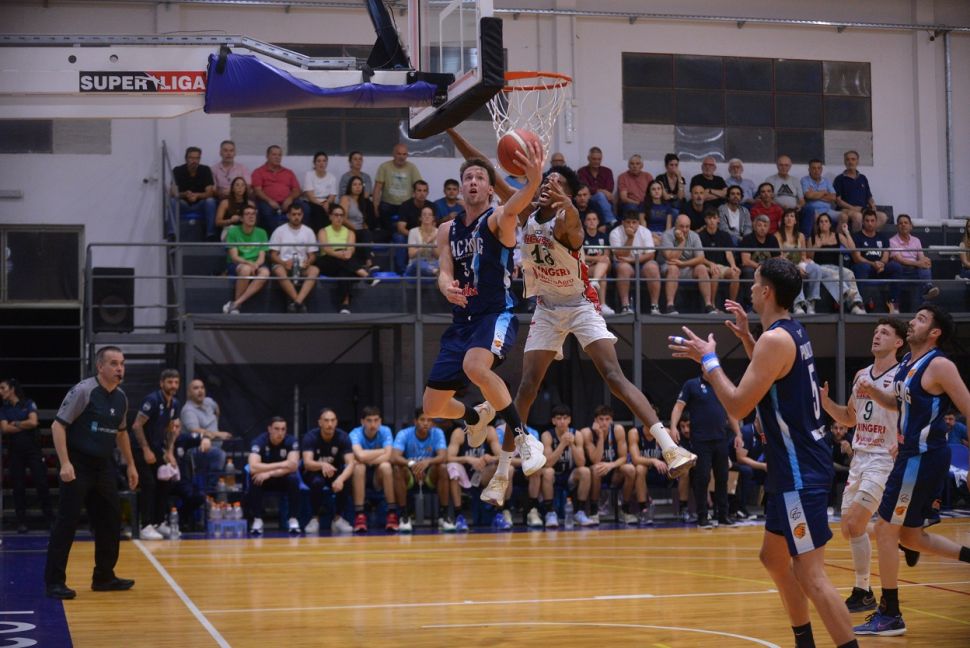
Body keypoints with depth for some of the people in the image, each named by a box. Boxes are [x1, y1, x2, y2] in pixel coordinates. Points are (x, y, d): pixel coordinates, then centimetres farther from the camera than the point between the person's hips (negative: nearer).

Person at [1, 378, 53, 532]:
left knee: (41, 483, -4)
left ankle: (49, 519, 2)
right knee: (18, 487, 3)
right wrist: (25, 426, -8)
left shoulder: (28, 404, 1)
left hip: (33, 449, -2)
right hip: (15, 451, 2)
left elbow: (33, 422, -12)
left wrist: (15, 424, -4)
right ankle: (21, 522, 8)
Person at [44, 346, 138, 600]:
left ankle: (104, 577, 23)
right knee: (67, 521, -7)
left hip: (104, 466, 7)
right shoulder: (83, 391, -14)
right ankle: (54, 581, -1)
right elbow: (58, 425, -16)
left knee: (111, 521, 10)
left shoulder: (121, 398, 8)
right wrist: (65, 463, -23)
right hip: (78, 465, -7)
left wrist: (130, 464, 23)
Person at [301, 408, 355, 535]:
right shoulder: (310, 437, -21)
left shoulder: (343, 437, -17)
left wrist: (341, 478, -49)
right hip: (314, 472, -1)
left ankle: (338, 519, -16)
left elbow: (350, 463, -27)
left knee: (343, 482, -33)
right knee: (317, 482, -37)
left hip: (335, 472, 1)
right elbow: (307, 462, -34)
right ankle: (315, 519, -18)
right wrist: (322, 465, -57)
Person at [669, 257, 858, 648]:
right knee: (774, 558, 21)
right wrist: (746, 337, 25)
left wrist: (708, 359, -9)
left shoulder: (775, 339, -19)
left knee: (810, 574, -11)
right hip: (796, 465, 10)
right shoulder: (793, 333, 11)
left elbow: (738, 406, -20)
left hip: (799, 471, -10)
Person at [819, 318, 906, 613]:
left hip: (885, 459, -8)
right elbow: (850, 418, 21)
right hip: (859, 457, 8)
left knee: (855, 523, -15)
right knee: (848, 528, 8)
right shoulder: (861, 376, 12)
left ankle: (863, 592, -5)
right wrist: (825, 401, 5)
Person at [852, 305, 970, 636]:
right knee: (910, 536, 15)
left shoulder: (939, 366, -16)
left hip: (924, 458, -9)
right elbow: (897, 403, 27)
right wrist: (874, 392, 6)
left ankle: (889, 615, 5)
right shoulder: (907, 362, 11)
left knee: (885, 530, -3)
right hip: (912, 455, 9)